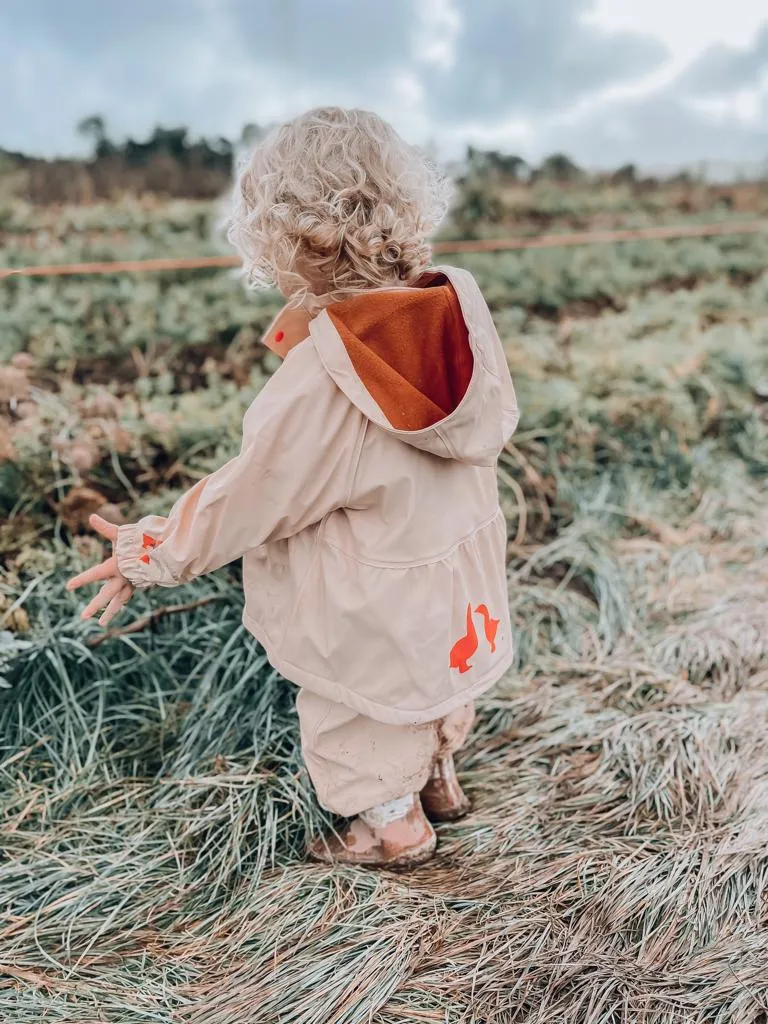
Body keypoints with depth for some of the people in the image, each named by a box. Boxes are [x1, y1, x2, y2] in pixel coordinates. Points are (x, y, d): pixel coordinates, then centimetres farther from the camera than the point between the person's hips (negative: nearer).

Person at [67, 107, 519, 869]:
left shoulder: (319, 377, -32)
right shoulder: (460, 311, -16)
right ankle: (439, 779, 58)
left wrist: (151, 555, -5)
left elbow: (248, 497, -21)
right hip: (465, 579, 7)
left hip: (374, 609, -6)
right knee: (433, 679, 32)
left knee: (361, 719, 22)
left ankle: (395, 828, 46)